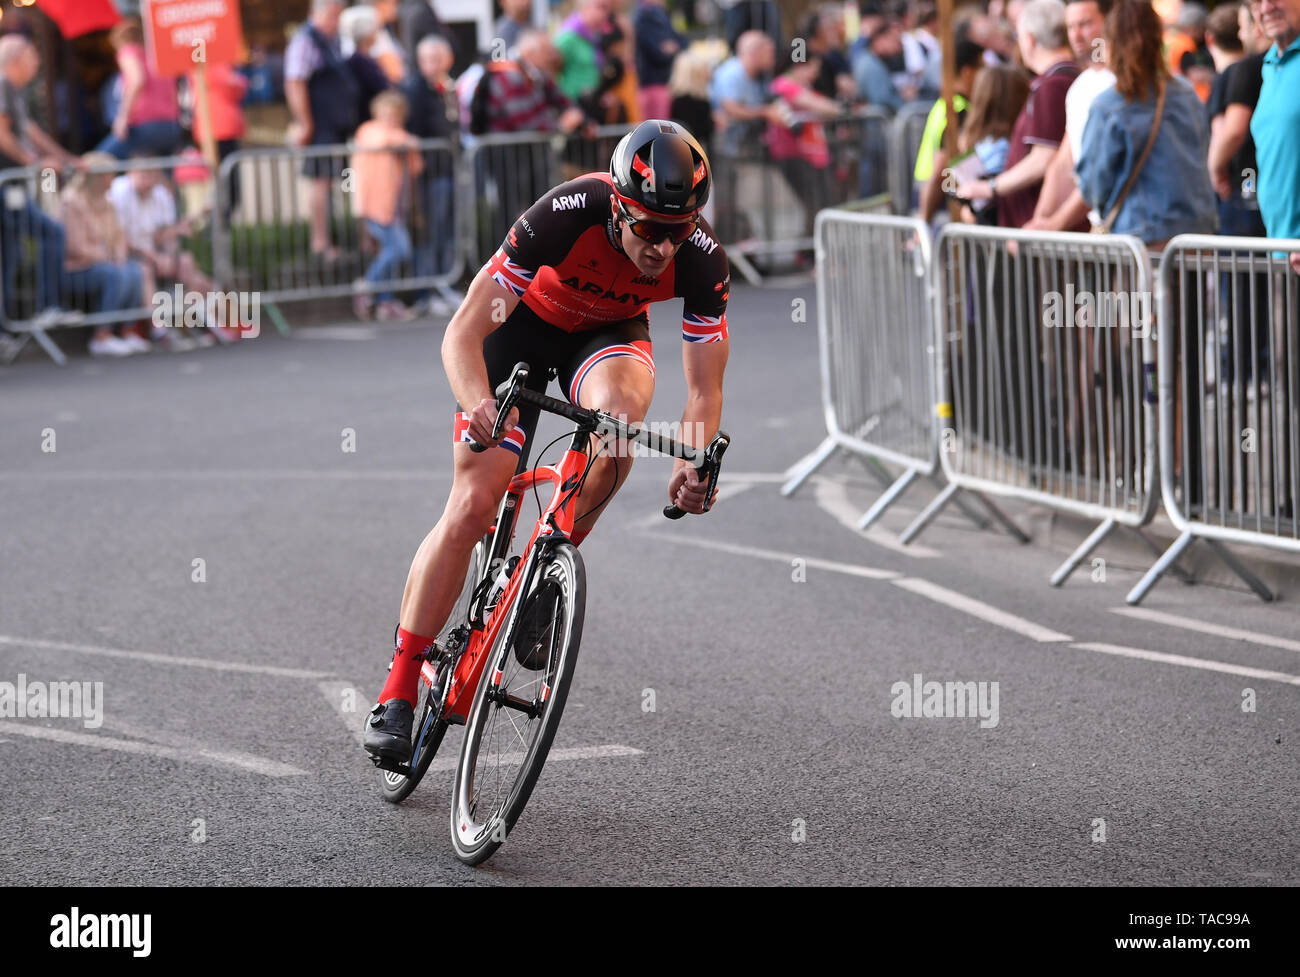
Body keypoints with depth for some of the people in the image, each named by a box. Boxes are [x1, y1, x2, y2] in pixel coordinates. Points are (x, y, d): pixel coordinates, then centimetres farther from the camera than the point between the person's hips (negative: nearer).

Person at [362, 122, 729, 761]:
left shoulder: (701, 258, -30)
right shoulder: (567, 214, -38)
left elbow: (704, 389, -25)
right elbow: (464, 331, -37)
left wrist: (694, 466, -46)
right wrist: (477, 403, -56)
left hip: (608, 332, 2)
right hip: (525, 323, -2)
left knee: (620, 410, -35)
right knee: (473, 503, -12)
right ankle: (399, 690, -2)